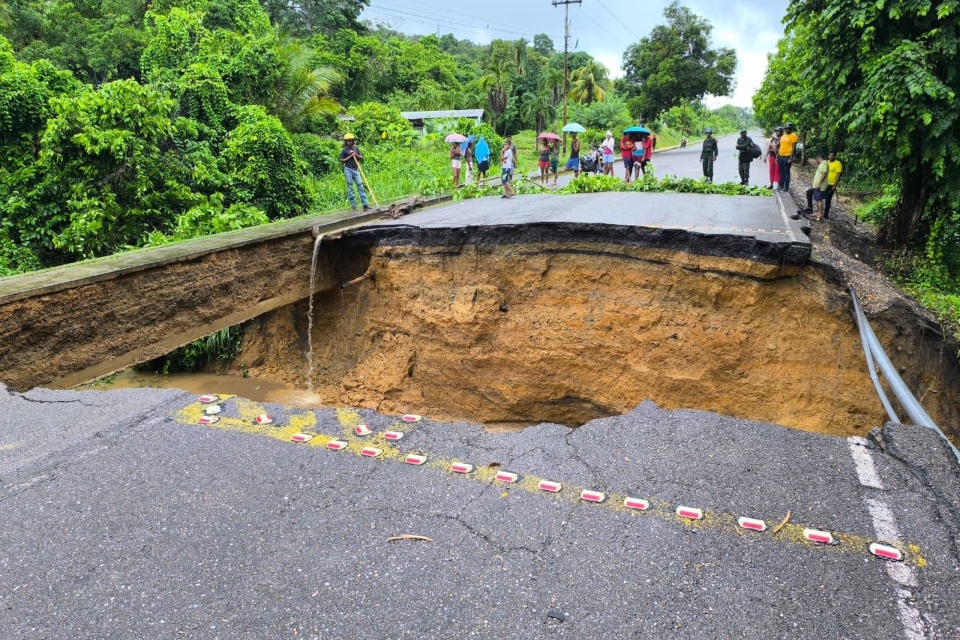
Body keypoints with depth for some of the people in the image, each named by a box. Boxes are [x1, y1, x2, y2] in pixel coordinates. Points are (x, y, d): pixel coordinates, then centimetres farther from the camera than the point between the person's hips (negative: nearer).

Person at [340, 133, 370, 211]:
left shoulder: (356, 148, 11)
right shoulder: (344, 150, 1)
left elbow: (361, 158, 12)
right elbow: (341, 160, -3)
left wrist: (355, 154, -6)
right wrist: (350, 156, -10)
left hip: (356, 169, 3)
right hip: (348, 170, -3)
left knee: (360, 186, -2)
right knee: (350, 187, -1)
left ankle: (365, 204, -6)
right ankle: (353, 205, 2)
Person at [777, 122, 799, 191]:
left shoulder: (793, 136, -6)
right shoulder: (783, 136, 17)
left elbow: (793, 148, -12)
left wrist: (791, 158, -19)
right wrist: (777, 157, 15)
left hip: (787, 157, -7)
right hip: (780, 156, 7)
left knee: (786, 173, -5)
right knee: (781, 173, 11)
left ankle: (786, 188, -3)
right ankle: (781, 186, 18)